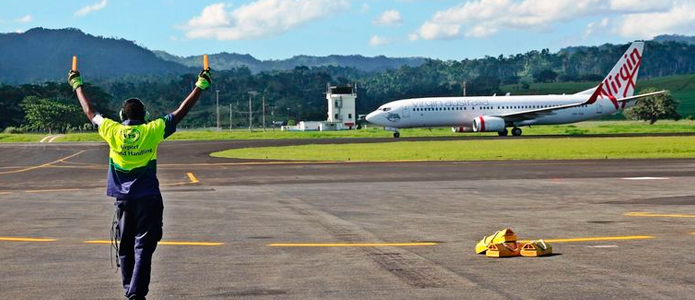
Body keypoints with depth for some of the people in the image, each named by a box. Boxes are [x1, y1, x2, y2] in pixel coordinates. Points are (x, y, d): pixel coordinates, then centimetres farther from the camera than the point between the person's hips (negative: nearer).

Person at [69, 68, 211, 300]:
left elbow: (90, 112, 12)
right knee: (143, 247, -3)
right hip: (148, 198, -2)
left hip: (123, 199, 2)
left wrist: (77, 85, 25)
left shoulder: (113, 131, -2)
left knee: (125, 247, 13)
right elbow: (180, 113, -3)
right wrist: (200, 87, 4)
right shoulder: (152, 131, -7)